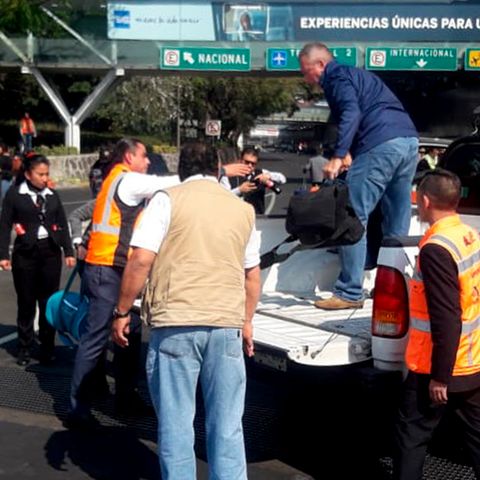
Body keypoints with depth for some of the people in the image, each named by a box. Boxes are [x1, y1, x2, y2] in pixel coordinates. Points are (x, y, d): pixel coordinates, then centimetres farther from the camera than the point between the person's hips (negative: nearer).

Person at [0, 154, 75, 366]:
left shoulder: (52, 195, 9)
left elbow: (62, 225, 12)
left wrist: (69, 251, 5)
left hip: (51, 251, 3)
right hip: (25, 253, -2)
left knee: (49, 301, 4)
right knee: (26, 303, 4)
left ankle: (47, 348, 14)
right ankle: (25, 349, 16)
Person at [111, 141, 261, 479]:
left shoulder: (168, 200, 1)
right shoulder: (243, 209, 14)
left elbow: (141, 260, -8)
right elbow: (253, 274, 18)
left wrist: (122, 312, 1)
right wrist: (246, 323, 29)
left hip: (176, 323, -3)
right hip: (227, 324, 4)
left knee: (176, 422, 5)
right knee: (227, 424, 10)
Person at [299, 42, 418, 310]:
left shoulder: (336, 77, 1)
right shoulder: (356, 74, 30)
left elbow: (351, 113, -16)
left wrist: (338, 156, -21)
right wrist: (349, 153, 22)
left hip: (381, 145, -10)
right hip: (409, 140, 10)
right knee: (397, 223, 12)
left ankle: (350, 293, -6)